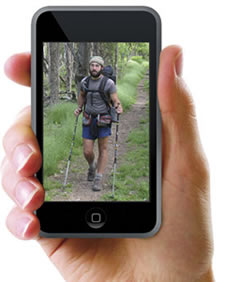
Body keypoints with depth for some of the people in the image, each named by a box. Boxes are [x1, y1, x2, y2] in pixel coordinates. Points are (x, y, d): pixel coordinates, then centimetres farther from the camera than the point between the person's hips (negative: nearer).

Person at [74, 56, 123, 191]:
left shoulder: (109, 83, -11)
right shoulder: (84, 82, 0)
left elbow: (116, 101, -9)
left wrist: (119, 108, -31)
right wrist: (79, 108, 5)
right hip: (88, 120, 3)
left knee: (103, 150, 1)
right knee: (87, 152, 0)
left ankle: (99, 179, 12)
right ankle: (92, 166, 34)